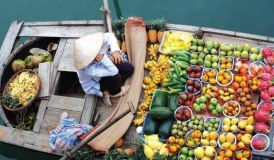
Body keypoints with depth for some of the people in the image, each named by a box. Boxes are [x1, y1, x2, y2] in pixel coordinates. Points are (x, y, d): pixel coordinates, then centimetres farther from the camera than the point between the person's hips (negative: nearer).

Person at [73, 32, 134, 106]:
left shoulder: (89, 48, -34)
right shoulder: (90, 70, -47)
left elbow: (109, 36, -21)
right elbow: (113, 71, -43)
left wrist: (115, 50, -36)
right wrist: (102, 59, -54)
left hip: (101, 67, 6)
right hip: (95, 85, -6)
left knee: (129, 69, 0)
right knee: (115, 75, -30)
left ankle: (107, 91, 9)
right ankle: (115, 92, 6)